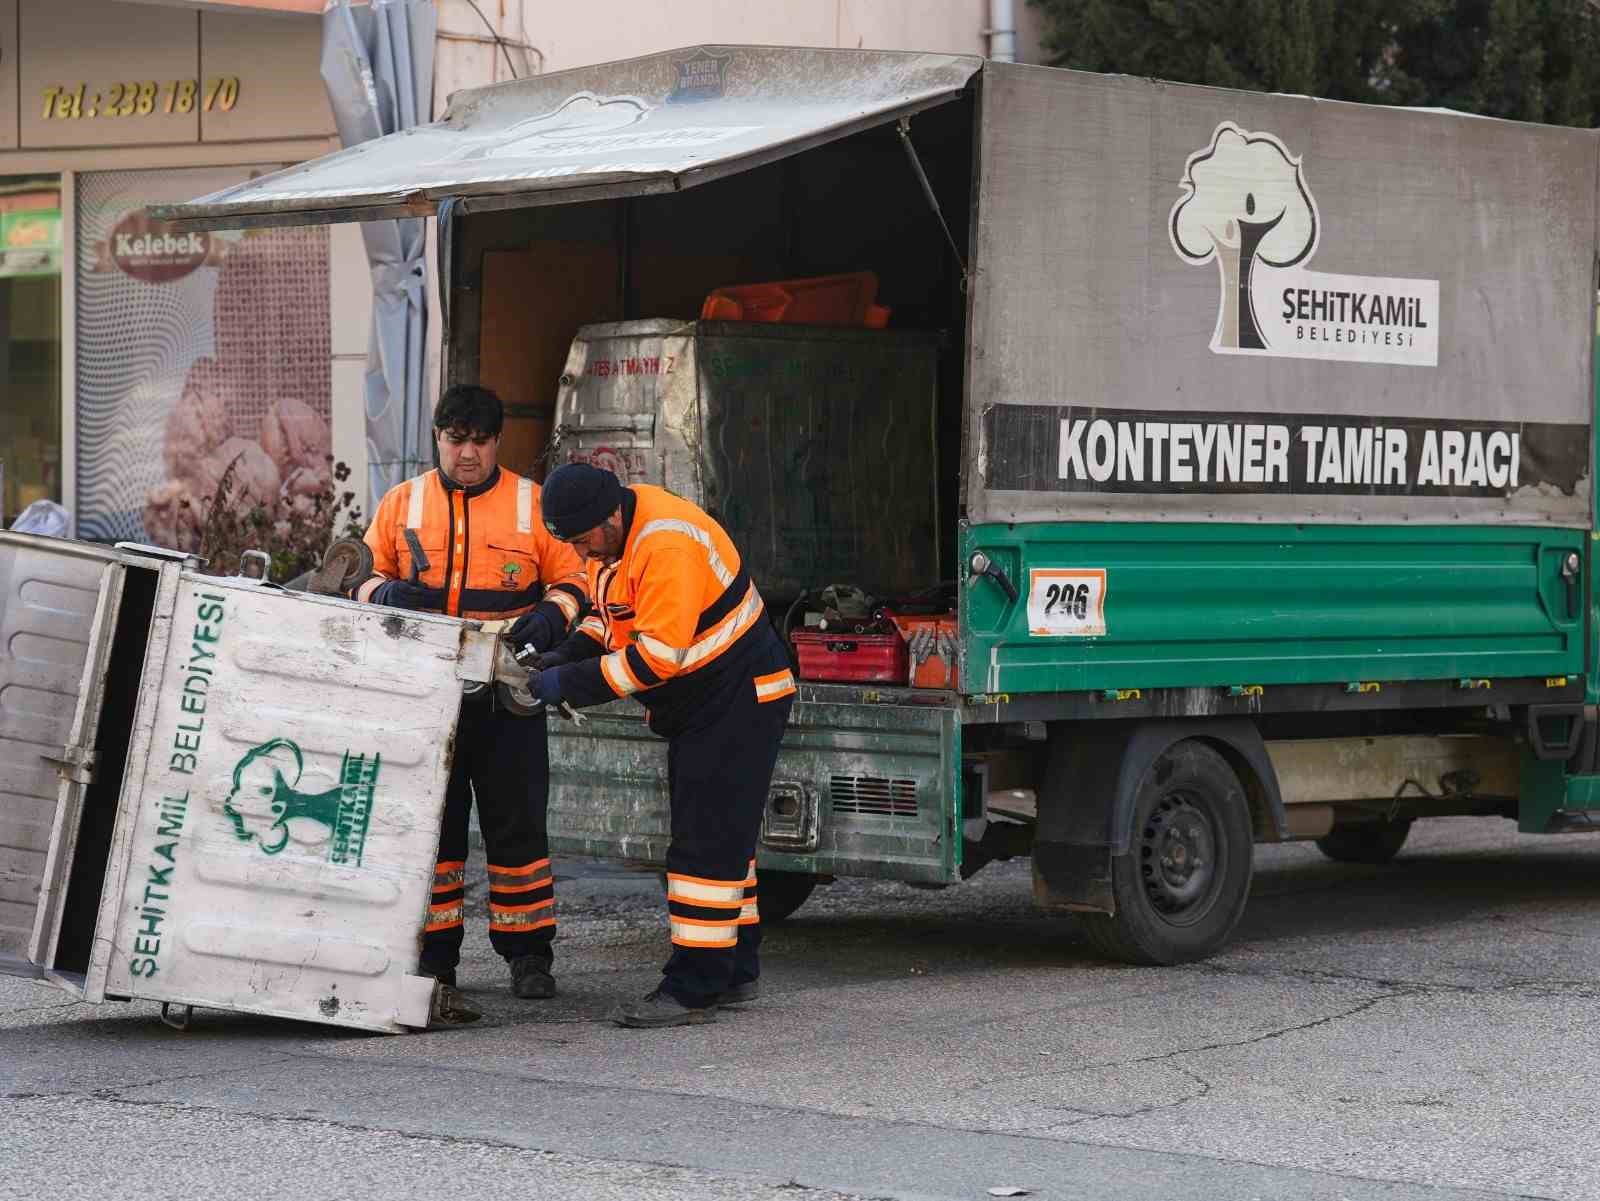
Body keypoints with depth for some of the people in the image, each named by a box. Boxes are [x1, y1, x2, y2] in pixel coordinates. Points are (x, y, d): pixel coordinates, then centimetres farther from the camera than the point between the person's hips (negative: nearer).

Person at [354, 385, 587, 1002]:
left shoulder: (533, 504, 4)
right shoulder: (402, 503, 9)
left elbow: (572, 580, 7)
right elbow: (367, 582, 13)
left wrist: (550, 614, -13)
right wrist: (386, 592, -10)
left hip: (506, 696, -1)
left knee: (516, 822, 2)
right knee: (431, 823, 5)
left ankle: (527, 954, 10)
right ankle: (434, 954, 13)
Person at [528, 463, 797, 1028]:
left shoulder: (667, 544, -30)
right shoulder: (613, 532, 2)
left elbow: (659, 653, -30)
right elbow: (609, 612, 17)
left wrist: (571, 683, -26)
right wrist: (567, 654, -2)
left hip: (740, 701, -10)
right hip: (695, 707, 10)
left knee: (707, 844, -11)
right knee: (717, 839, 16)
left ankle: (694, 989, -10)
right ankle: (735, 971, 25)